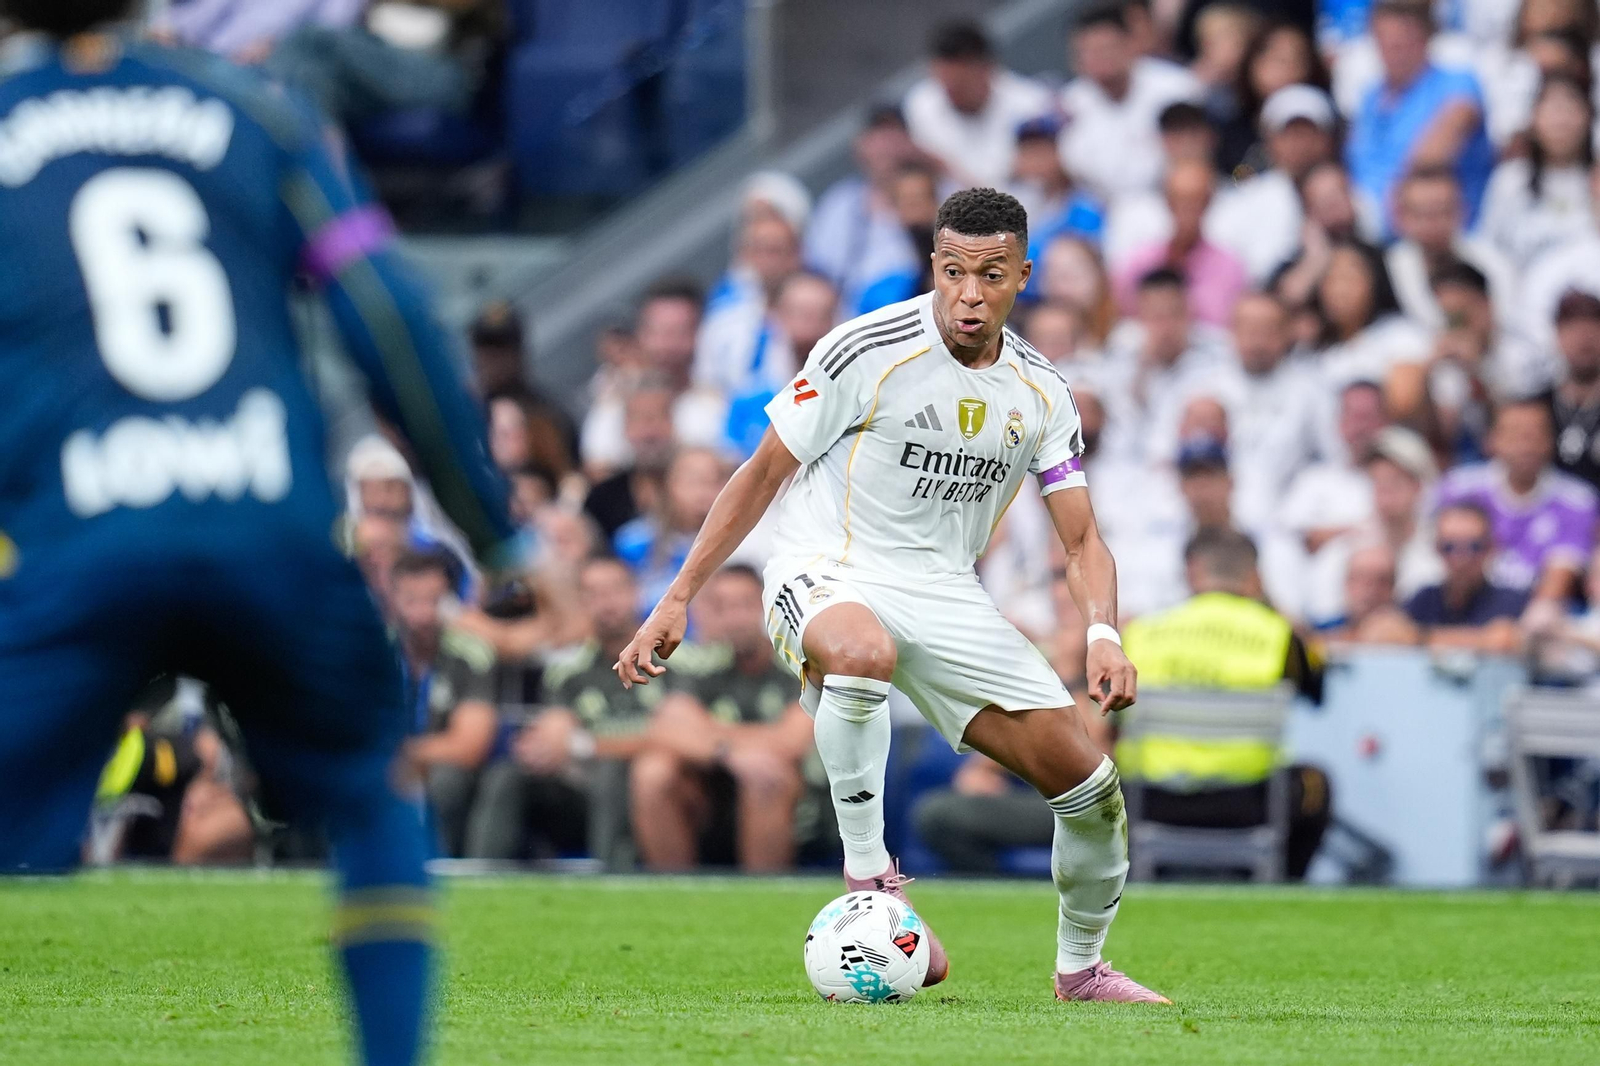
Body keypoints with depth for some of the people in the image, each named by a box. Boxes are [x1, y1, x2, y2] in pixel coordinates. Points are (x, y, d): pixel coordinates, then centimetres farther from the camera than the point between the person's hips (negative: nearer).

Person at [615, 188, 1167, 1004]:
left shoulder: (1041, 395, 3)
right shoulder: (867, 353, -12)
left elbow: (1082, 540, 4)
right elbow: (763, 475, -4)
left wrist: (1103, 638, -16)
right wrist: (677, 600, -7)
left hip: (945, 598, 5)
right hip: (826, 574, -5)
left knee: (1088, 783, -2)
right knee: (861, 649, -43)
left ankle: (1081, 967, 23)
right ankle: (867, 874, -28)